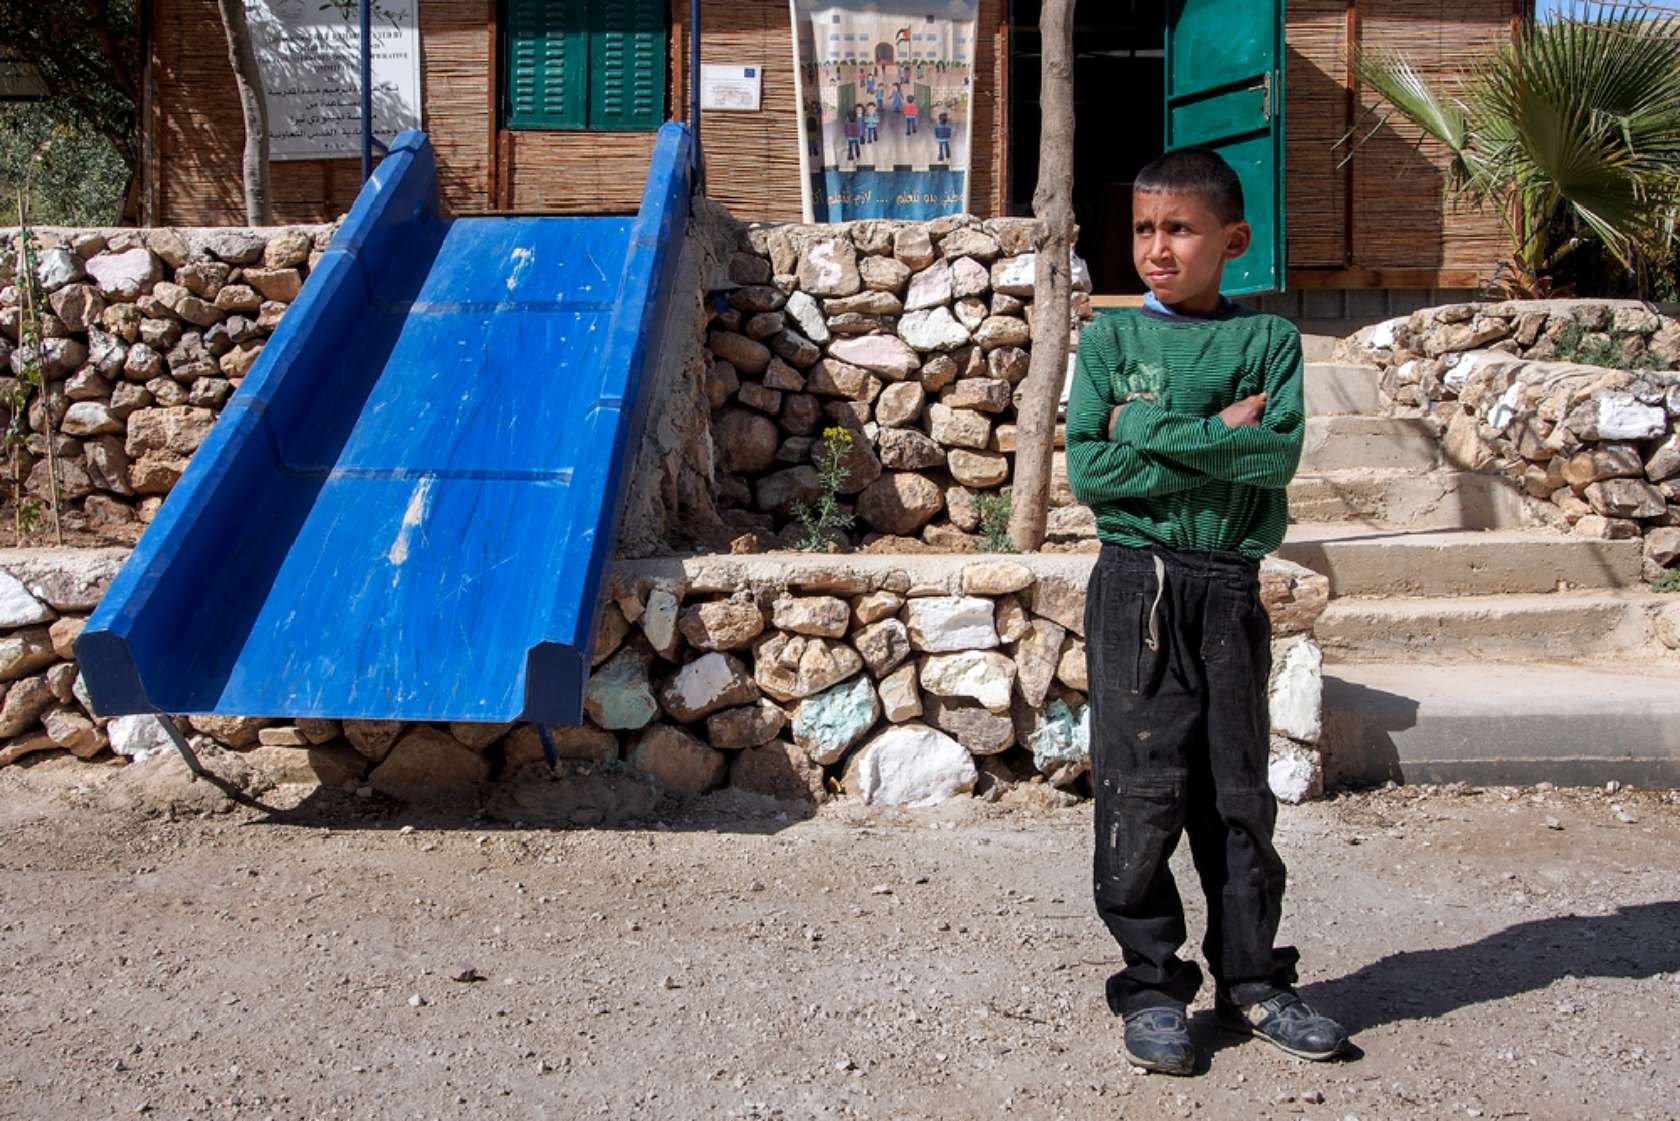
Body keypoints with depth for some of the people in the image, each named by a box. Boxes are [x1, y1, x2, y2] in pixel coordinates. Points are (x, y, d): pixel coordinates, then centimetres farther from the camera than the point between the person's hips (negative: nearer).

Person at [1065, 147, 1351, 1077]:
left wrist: (1152, 432, -14)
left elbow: (1280, 454, -10)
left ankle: (1250, 980, 22)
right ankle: (1150, 985, 12)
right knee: (1142, 791, -2)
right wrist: (1220, 439, -11)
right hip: (1137, 588, -1)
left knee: (1239, 790, 9)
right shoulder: (1109, 339, 5)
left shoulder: (1270, 340, 6)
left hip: (1231, 590, 1)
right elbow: (1086, 470, -7)